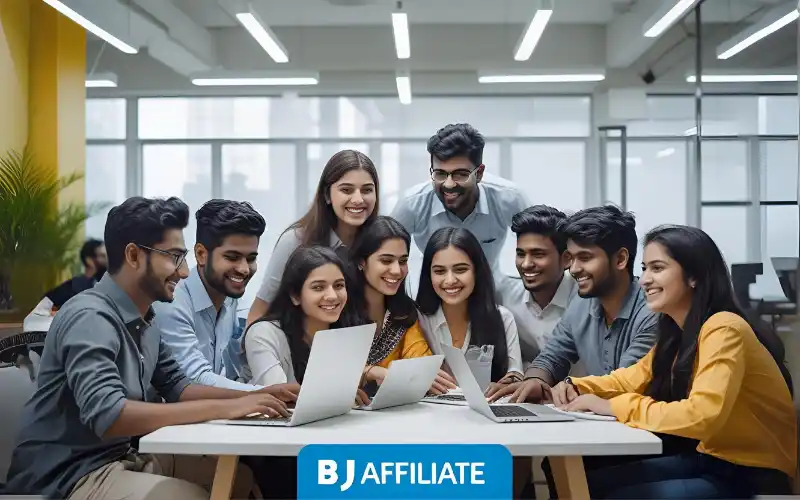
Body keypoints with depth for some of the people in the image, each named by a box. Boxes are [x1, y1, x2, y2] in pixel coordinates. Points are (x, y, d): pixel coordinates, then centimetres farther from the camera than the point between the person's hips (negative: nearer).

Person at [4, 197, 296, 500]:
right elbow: (107, 415, -33)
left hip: (120, 457, 9)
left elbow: (176, 387, 15)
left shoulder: (144, 321, 7)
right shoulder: (90, 318, -21)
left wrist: (257, 395, -1)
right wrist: (225, 407, -31)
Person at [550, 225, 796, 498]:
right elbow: (633, 379, 16)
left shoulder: (723, 329, -22)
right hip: (710, 459, 8)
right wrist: (576, 387, -3)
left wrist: (613, 407, -25)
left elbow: (702, 415, -33)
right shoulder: (677, 330, 6)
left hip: (754, 477, -8)